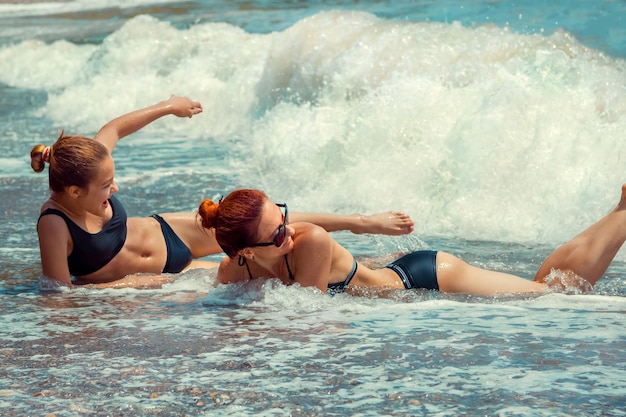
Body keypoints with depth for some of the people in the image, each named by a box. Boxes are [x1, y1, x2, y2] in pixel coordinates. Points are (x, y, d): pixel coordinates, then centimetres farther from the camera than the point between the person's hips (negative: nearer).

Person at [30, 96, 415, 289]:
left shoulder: (87, 167, -18)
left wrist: (168, 106, 11)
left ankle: (360, 223, 18)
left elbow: (113, 129, 1)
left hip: (170, 234, 5)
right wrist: (127, 284, -26)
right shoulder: (54, 225, -35)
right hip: (156, 279, -5)